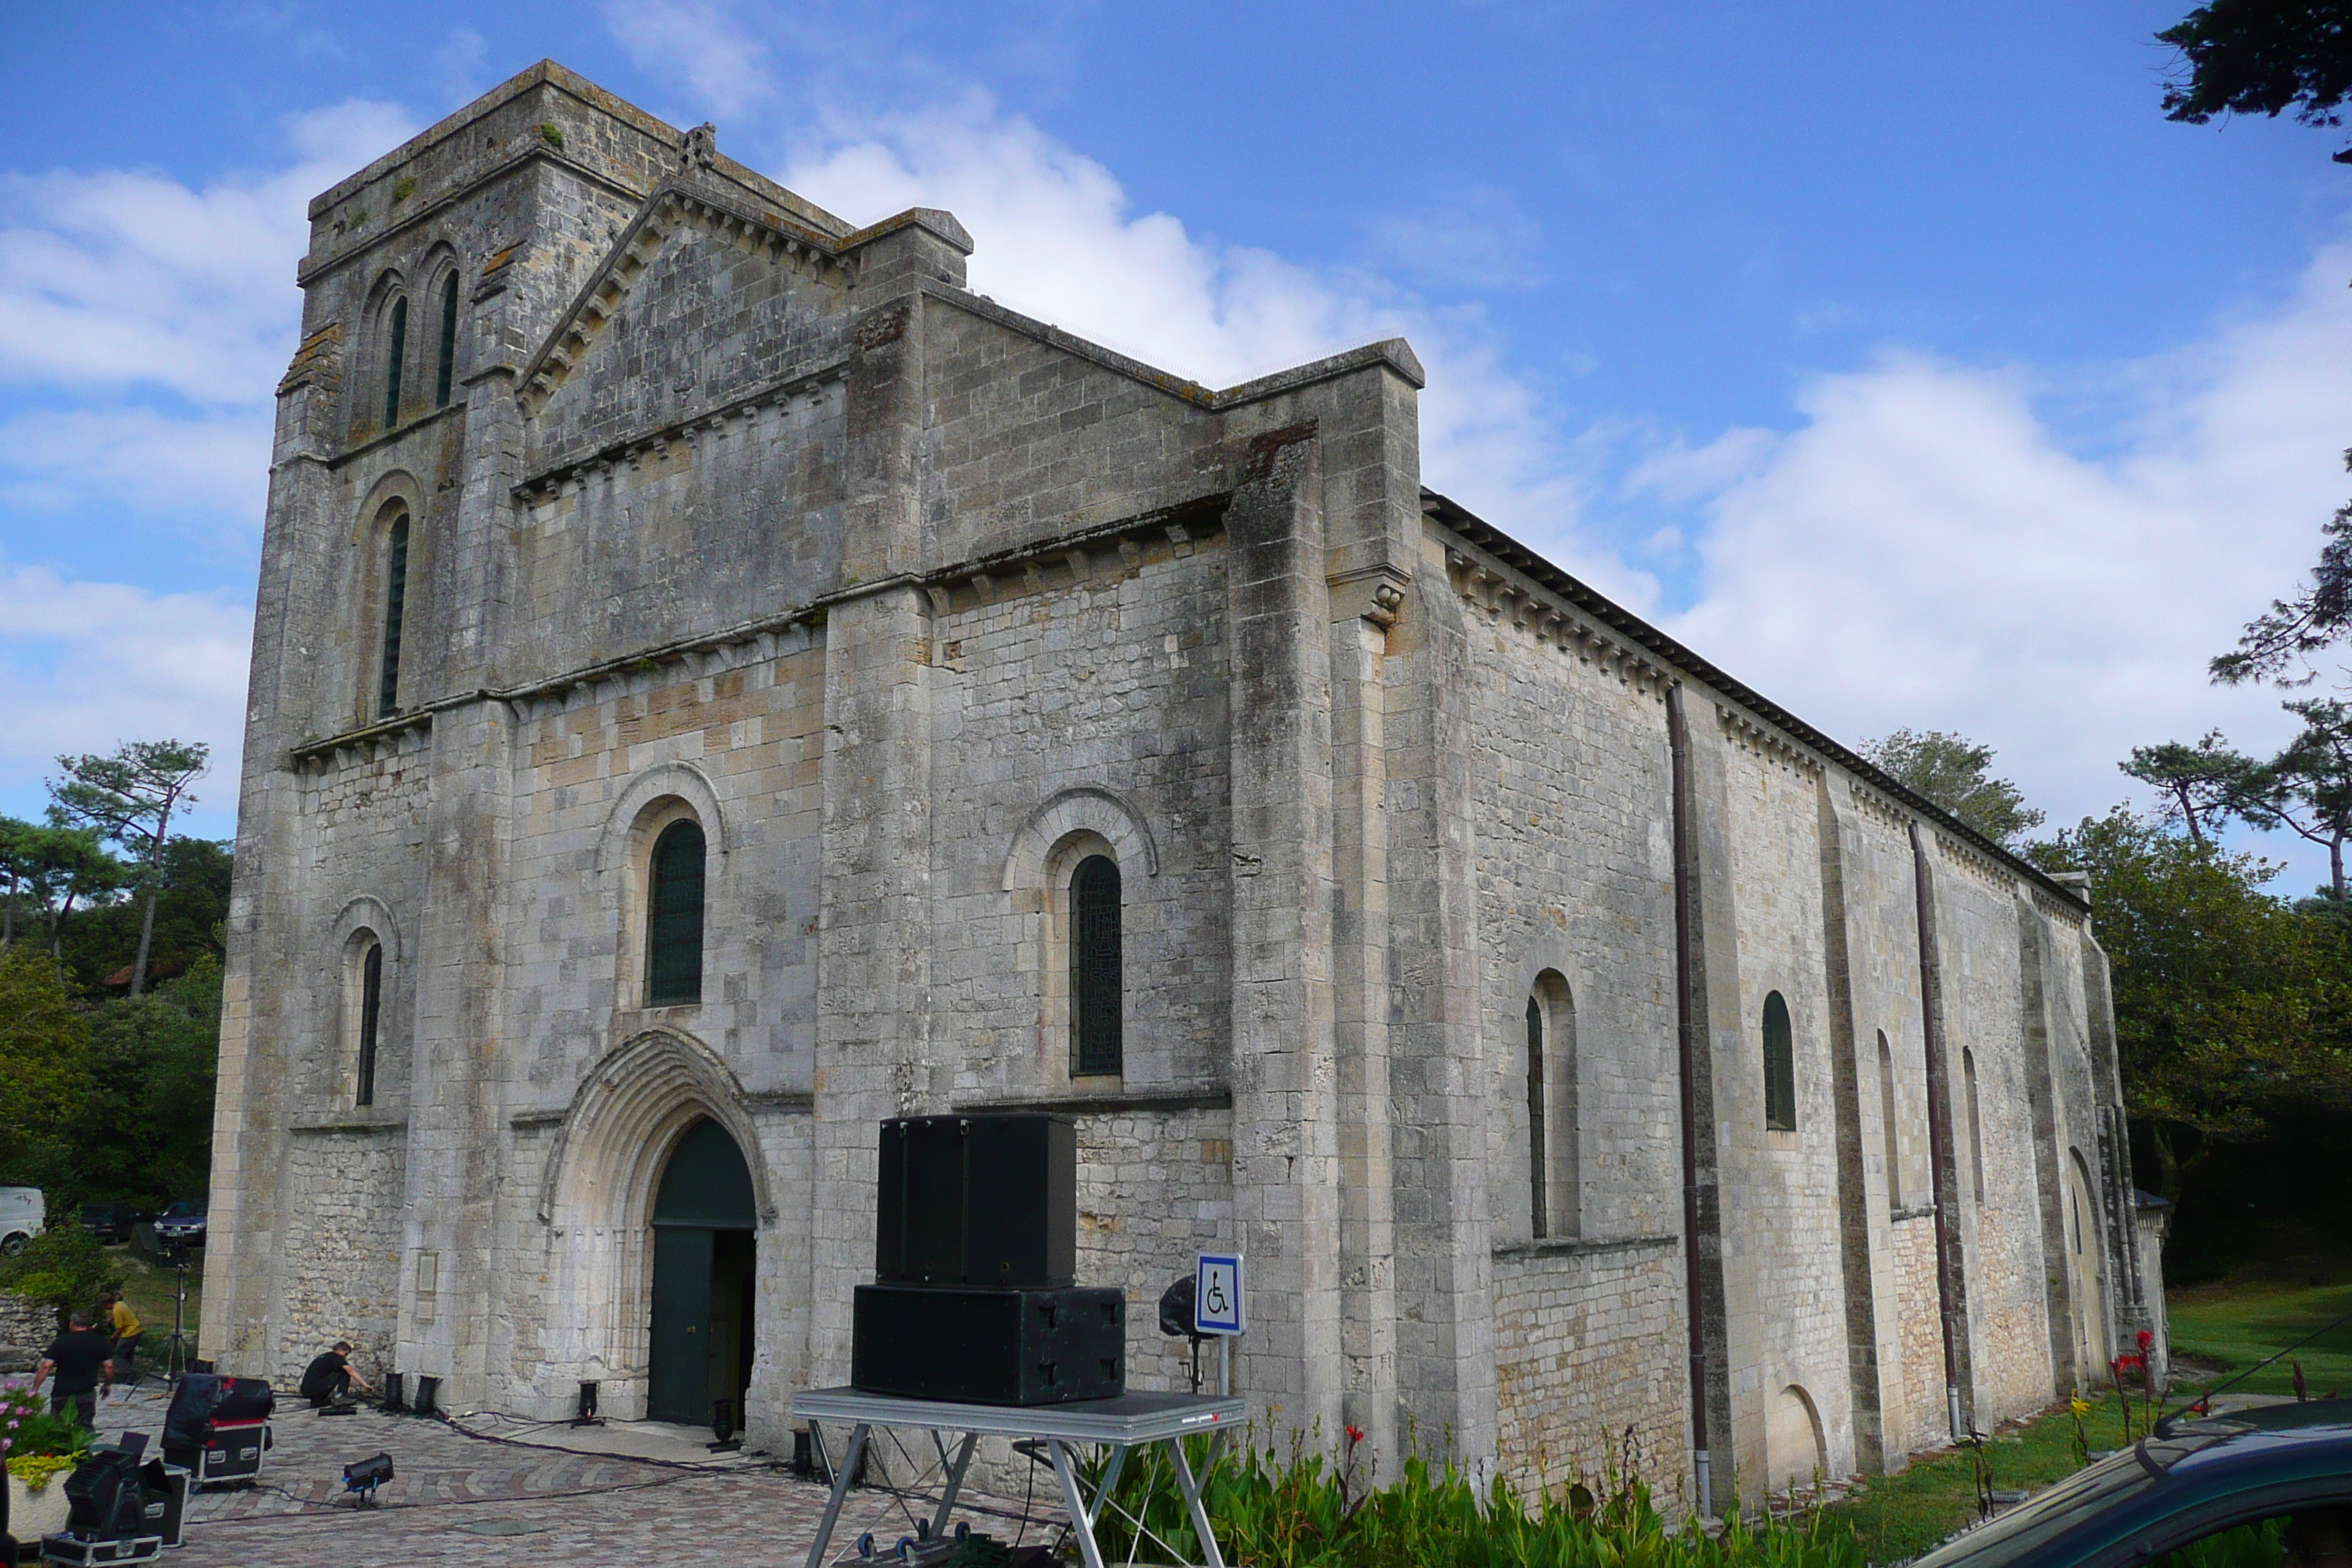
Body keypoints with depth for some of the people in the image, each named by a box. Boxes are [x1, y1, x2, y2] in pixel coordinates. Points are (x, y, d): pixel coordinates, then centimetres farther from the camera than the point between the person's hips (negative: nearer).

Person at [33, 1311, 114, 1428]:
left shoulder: (61, 1341, -3)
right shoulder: (99, 1342, 0)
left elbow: (46, 1367, -11)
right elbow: (109, 1366, -2)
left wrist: (34, 1389, -6)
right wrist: (107, 1385, 13)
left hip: (61, 1393, -1)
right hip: (86, 1394, 1)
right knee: (85, 1426, 8)